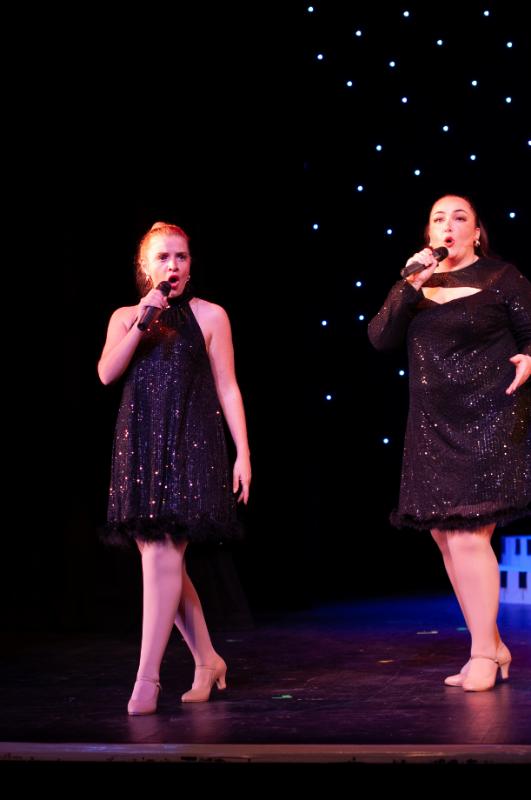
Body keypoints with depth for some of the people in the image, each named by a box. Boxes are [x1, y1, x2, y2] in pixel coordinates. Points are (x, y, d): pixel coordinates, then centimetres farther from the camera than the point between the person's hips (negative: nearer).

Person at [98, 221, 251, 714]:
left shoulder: (208, 316, 4)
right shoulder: (125, 317, 12)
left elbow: (227, 387, 3)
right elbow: (106, 374, -2)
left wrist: (243, 452, -3)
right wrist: (143, 321, -10)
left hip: (190, 447, -4)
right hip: (141, 447, 4)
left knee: (162, 553, -14)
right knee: (162, 559, 5)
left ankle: (147, 677, -13)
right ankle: (207, 661, 20)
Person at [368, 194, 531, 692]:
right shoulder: (418, 283, 11)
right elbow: (380, 338, 1)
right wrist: (410, 285, -10)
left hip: (488, 422, -6)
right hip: (433, 426, 6)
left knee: (468, 535, -12)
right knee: (444, 534, 8)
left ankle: (483, 652, 4)